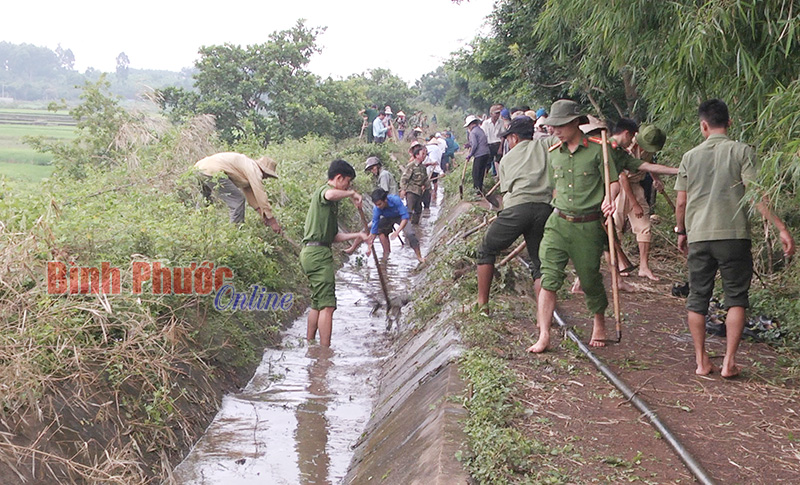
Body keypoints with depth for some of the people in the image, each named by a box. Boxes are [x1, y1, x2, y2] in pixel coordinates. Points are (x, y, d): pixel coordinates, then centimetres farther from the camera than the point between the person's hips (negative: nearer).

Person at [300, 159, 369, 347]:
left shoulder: (331, 203, 24)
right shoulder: (324, 190, -6)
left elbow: (333, 236, 24)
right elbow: (331, 195, -35)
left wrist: (357, 235, 22)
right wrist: (352, 193, -18)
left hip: (311, 252, 11)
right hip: (318, 252, -11)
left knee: (317, 303, 16)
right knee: (327, 305, -11)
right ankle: (325, 351, -12)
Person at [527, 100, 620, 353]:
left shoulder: (597, 150, -3)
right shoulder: (553, 153, 10)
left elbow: (613, 181, -1)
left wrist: (608, 199, -20)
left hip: (588, 225, -3)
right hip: (558, 223, 3)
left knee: (590, 278, 8)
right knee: (549, 279, -10)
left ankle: (599, 324, 35)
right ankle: (543, 336, -8)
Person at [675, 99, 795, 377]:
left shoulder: (690, 157, 5)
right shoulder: (741, 152, -3)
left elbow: (681, 202, 8)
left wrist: (681, 232, 22)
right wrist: (781, 228, -11)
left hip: (698, 236, 2)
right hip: (733, 235, -2)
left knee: (697, 299, 11)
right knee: (736, 299, 8)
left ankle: (701, 361, 14)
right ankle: (729, 362, 2)